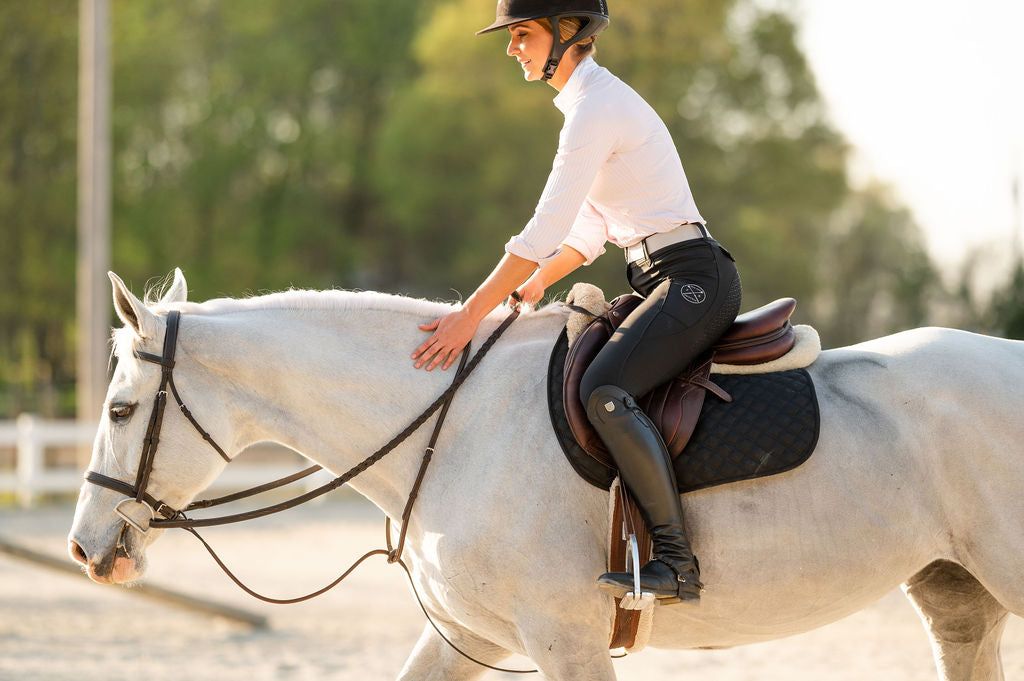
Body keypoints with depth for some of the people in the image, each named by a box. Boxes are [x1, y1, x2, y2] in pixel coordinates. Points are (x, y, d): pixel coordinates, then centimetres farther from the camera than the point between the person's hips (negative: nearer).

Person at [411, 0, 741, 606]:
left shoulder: (597, 107, -14)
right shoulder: (596, 101, 17)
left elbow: (547, 231, -20)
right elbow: (589, 231, 24)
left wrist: (471, 316, -19)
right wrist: (533, 287, 13)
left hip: (693, 279, -11)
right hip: (663, 282, 11)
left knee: (604, 390, -30)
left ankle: (678, 563, -31)